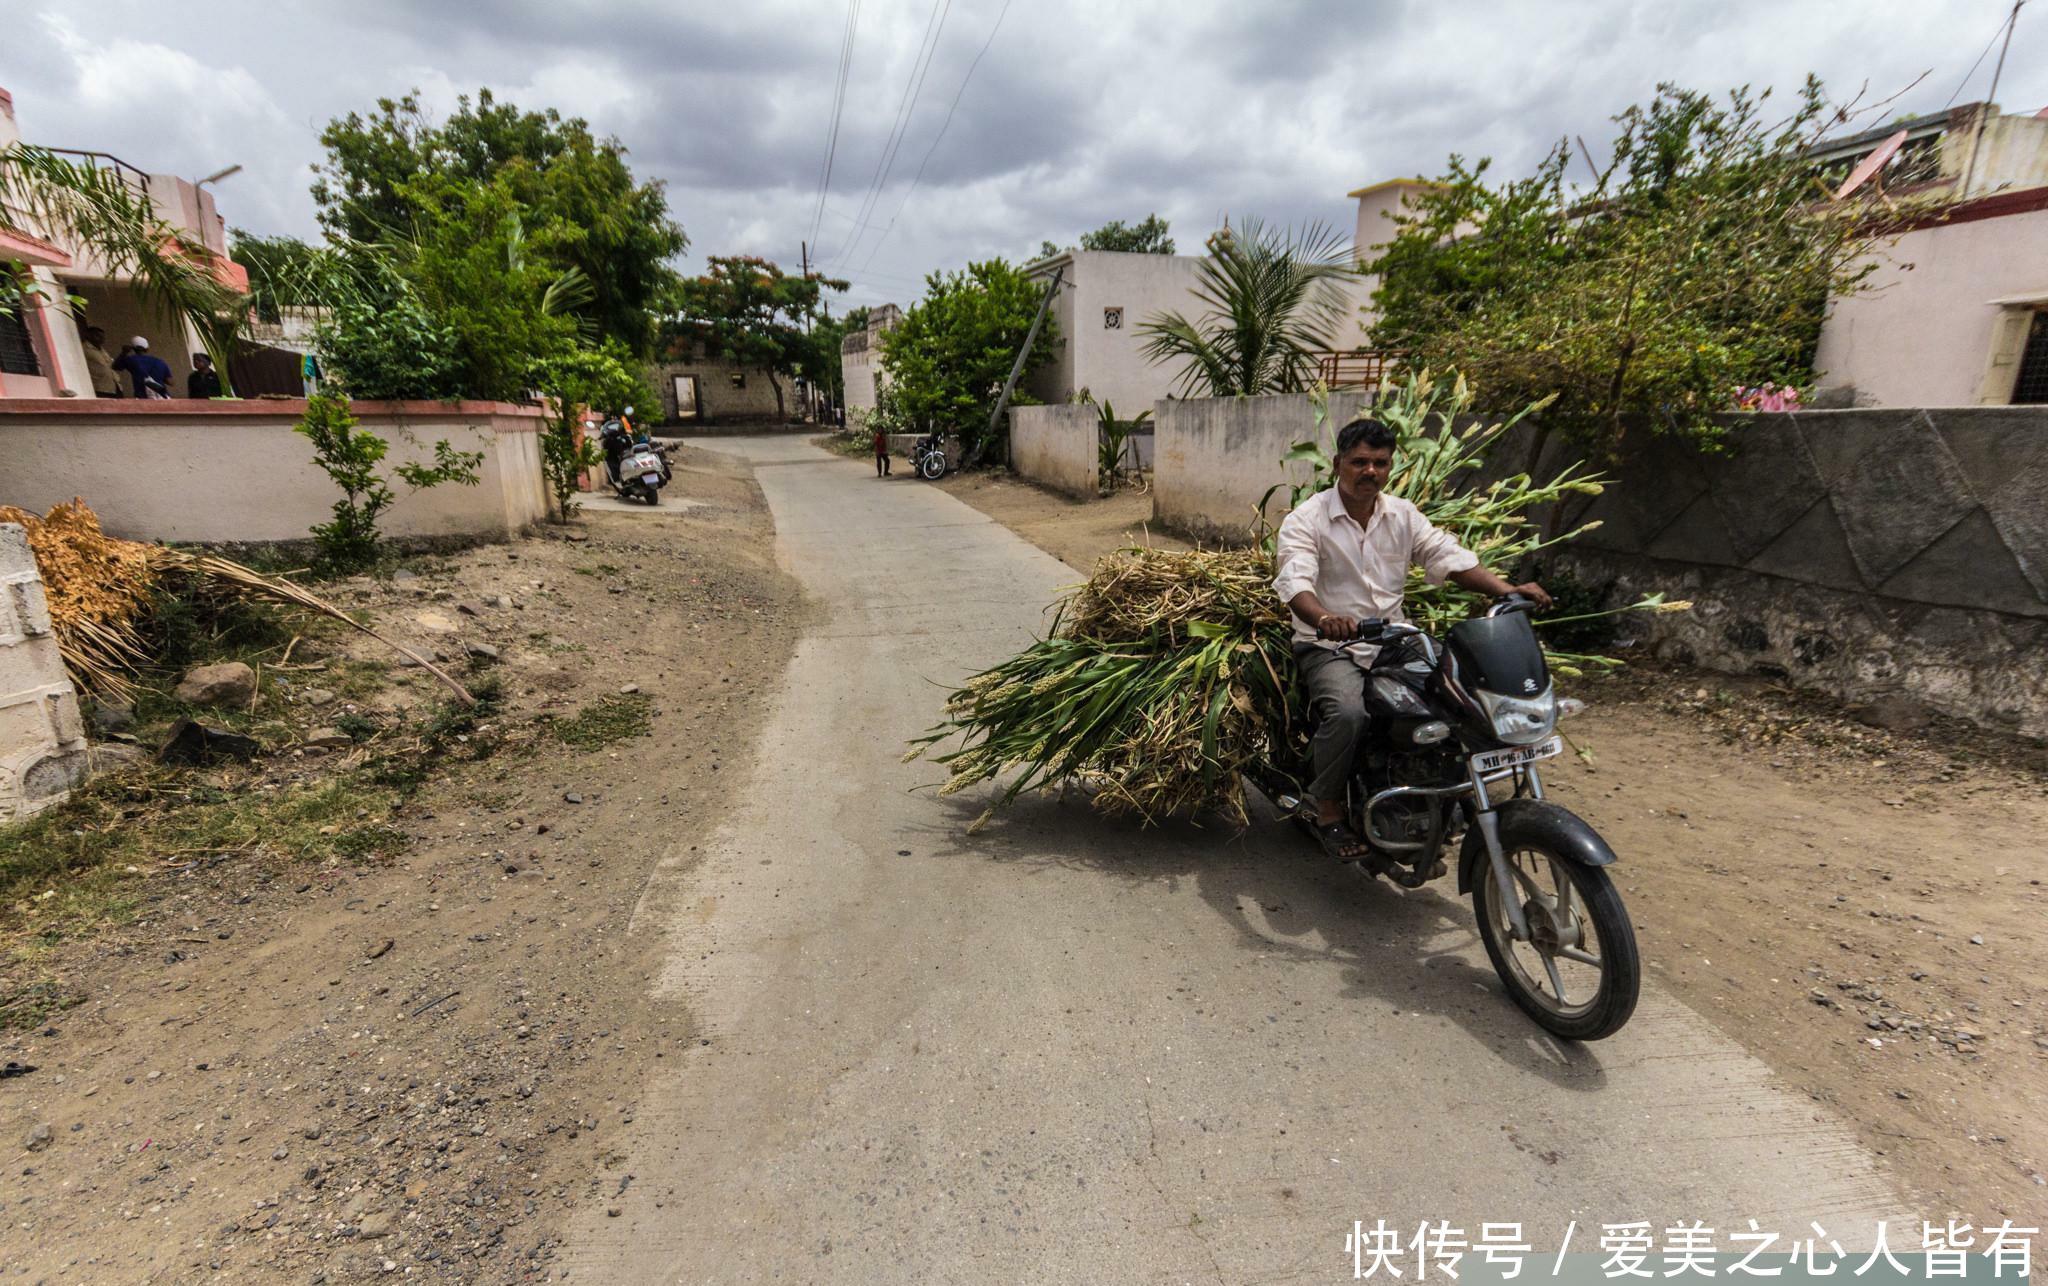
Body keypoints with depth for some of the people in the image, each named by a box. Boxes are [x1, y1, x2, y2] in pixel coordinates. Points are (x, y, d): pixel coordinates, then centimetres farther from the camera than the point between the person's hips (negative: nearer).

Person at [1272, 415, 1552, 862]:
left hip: (1393, 642, 6)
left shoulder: (1403, 515, 11)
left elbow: (1448, 555, 4)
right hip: (1329, 647, -6)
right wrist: (1323, 618, -46)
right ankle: (1328, 810, -11)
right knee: (1347, 711, -34)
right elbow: (1293, 579, -24)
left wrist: (1506, 590, -13)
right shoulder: (1306, 519, -8)